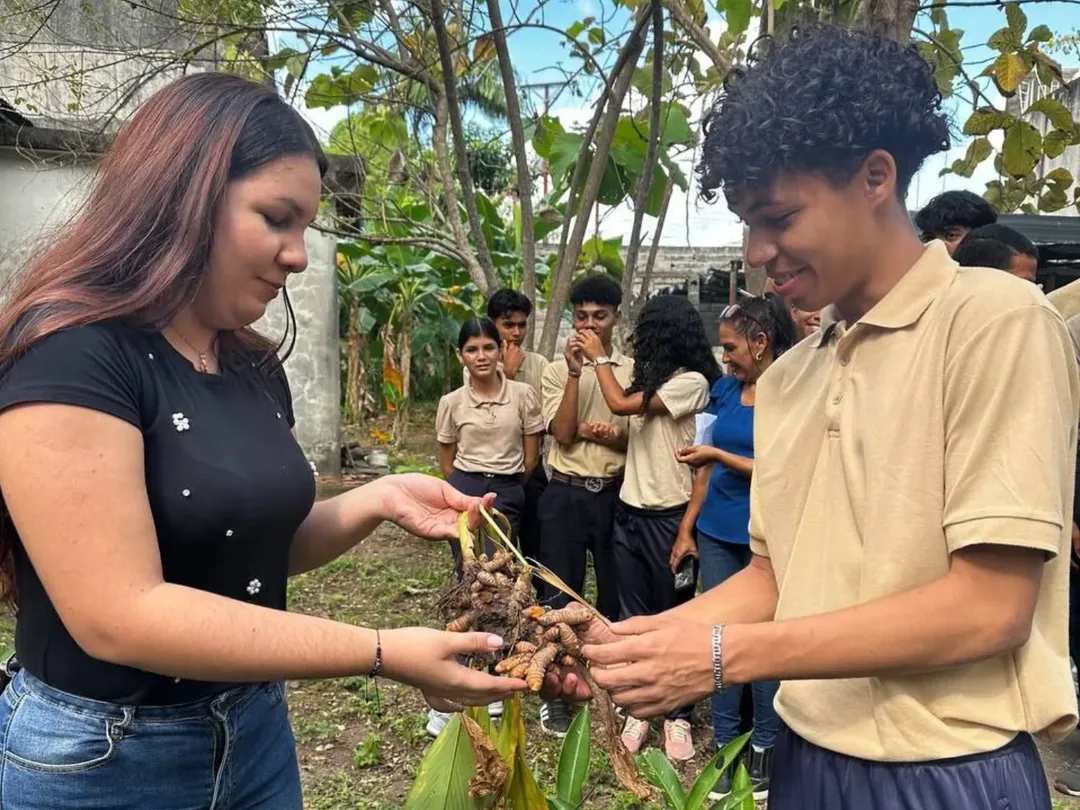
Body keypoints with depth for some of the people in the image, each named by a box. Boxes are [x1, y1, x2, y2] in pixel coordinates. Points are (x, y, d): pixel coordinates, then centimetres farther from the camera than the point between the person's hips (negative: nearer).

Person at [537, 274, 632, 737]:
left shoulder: (632, 370, 3)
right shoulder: (557, 370, 1)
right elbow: (562, 433, -11)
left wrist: (612, 436, -19)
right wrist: (575, 372, -17)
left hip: (615, 494, 1)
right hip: (566, 494, -1)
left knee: (615, 591, 12)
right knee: (560, 593, 5)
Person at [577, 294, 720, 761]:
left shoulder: (691, 381, -13)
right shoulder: (652, 378, 12)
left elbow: (621, 404, -18)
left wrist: (599, 357, -5)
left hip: (668, 516, -7)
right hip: (630, 512, 7)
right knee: (633, 616, 12)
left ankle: (678, 714, 21)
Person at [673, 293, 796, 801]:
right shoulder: (725, 389, 6)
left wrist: (716, 454, -12)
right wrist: (686, 528, 9)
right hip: (716, 533, 5)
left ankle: (765, 748, 24)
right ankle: (725, 745, 23)